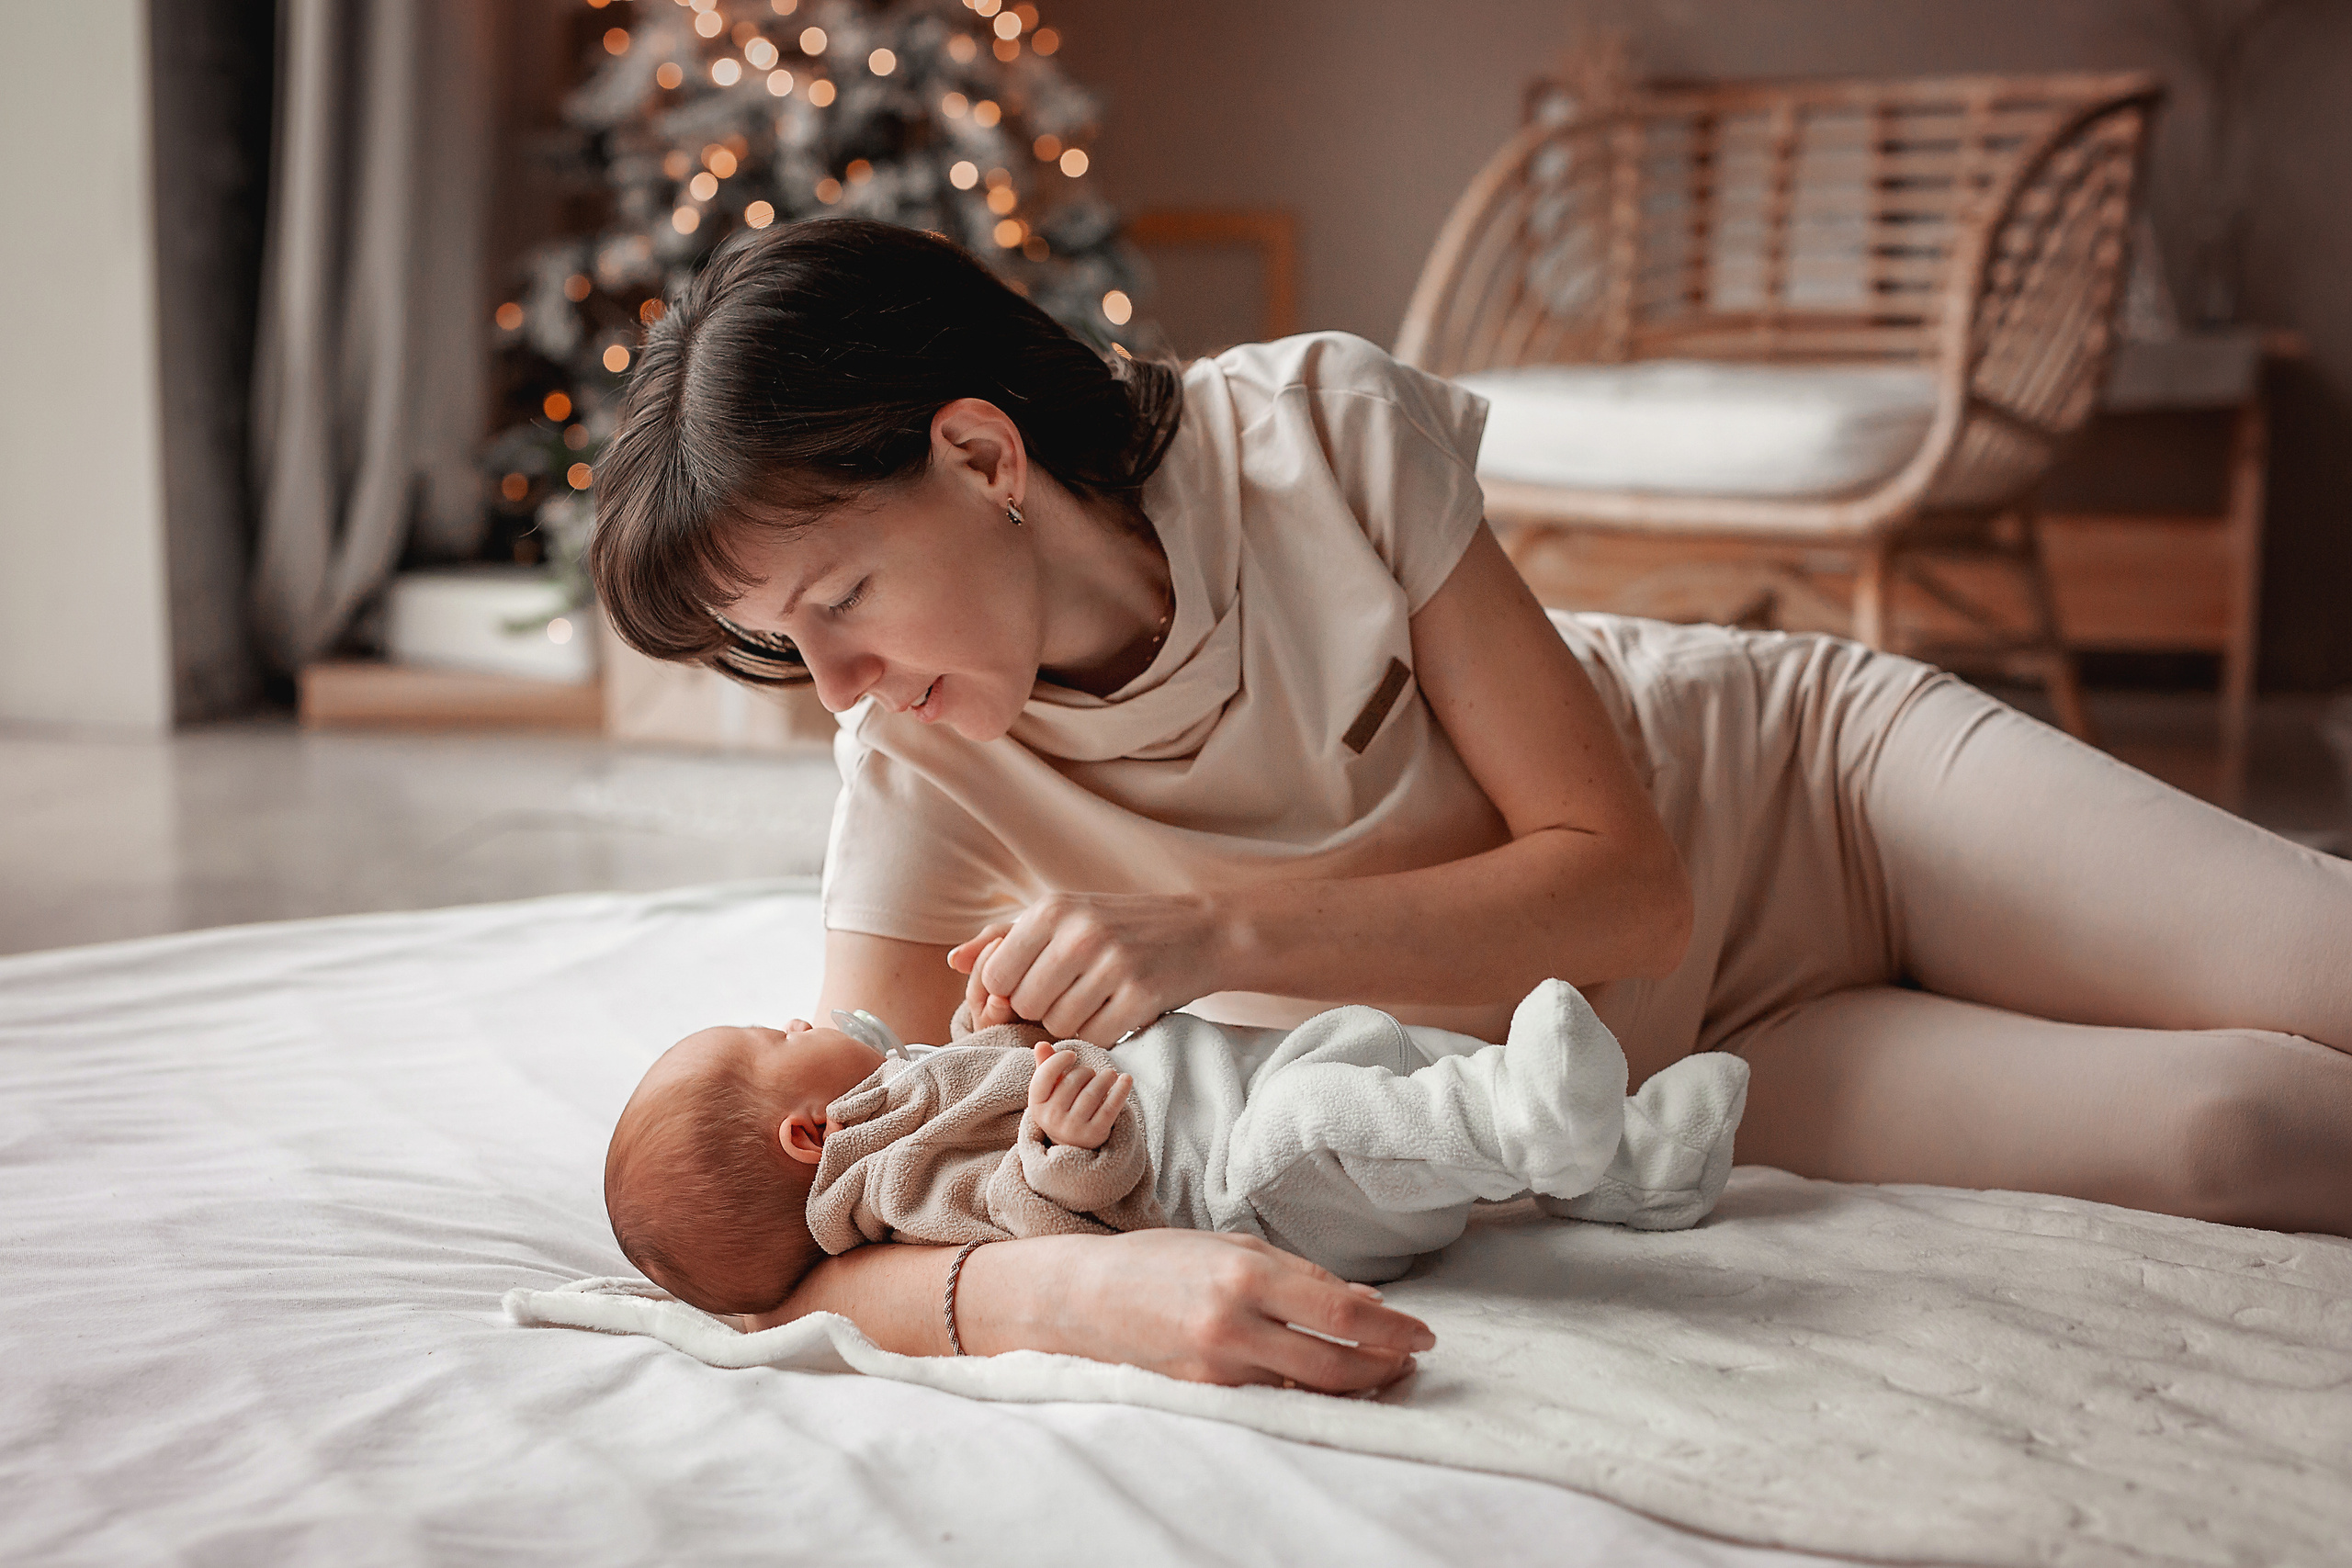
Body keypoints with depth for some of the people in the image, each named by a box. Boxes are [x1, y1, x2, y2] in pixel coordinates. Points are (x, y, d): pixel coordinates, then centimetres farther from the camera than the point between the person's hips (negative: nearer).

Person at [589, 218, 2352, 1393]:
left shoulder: (1322, 429, -25)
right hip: (1691, 1062, 0)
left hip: (1829, 776, 0)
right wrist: (1076, 1287, -48)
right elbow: (818, 1251, -26)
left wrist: (1219, 931, -35)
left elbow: (1625, 881, -22)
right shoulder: (923, 778, -20)